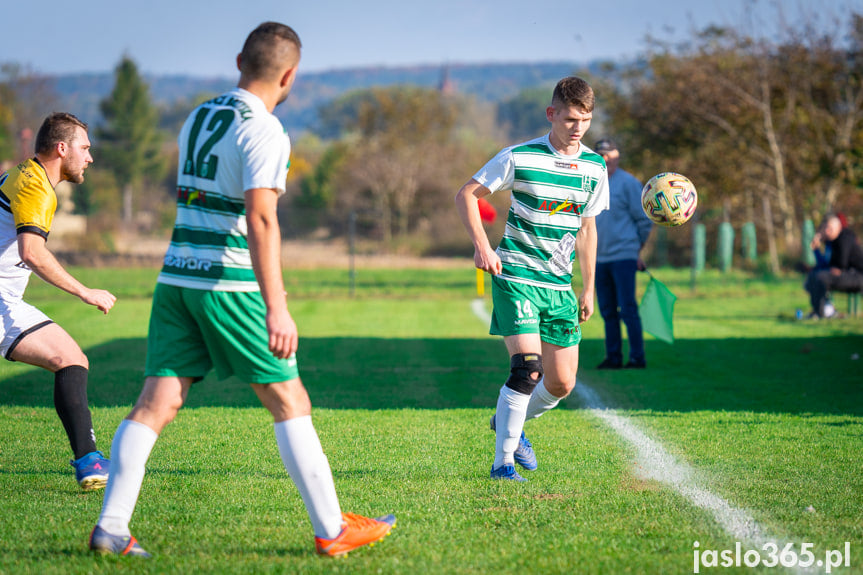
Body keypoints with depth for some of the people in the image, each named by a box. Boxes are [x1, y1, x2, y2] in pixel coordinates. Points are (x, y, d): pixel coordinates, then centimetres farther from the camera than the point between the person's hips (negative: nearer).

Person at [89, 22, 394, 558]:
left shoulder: (198, 117, 15)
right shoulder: (264, 132, -10)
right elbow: (259, 219, -20)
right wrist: (277, 308, -24)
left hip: (176, 274, 7)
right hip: (230, 284, -7)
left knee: (156, 404, 2)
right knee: (290, 403, 2)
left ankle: (111, 527, -6)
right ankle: (333, 530, 6)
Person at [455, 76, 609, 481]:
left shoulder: (595, 168, 5)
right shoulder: (519, 158, -9)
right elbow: (466, 195, -2)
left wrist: (588, 289, 16)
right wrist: (481, 245, -15)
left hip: (560, 286, 5)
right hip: (515, 277, -5)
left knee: (561, 384, 3)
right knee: (527, 369, -19)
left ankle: (510, 423, 33)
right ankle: (503, 462, -6)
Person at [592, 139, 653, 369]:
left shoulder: (628, 183, -3)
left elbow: (644, 221, -2)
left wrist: (638, 251, -3)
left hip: (623, 257, -6)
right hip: (599, 259, 6)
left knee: (627, 309, -10)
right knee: (607, 311, 8)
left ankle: (637, 357, -7)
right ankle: (613, 357, 14)